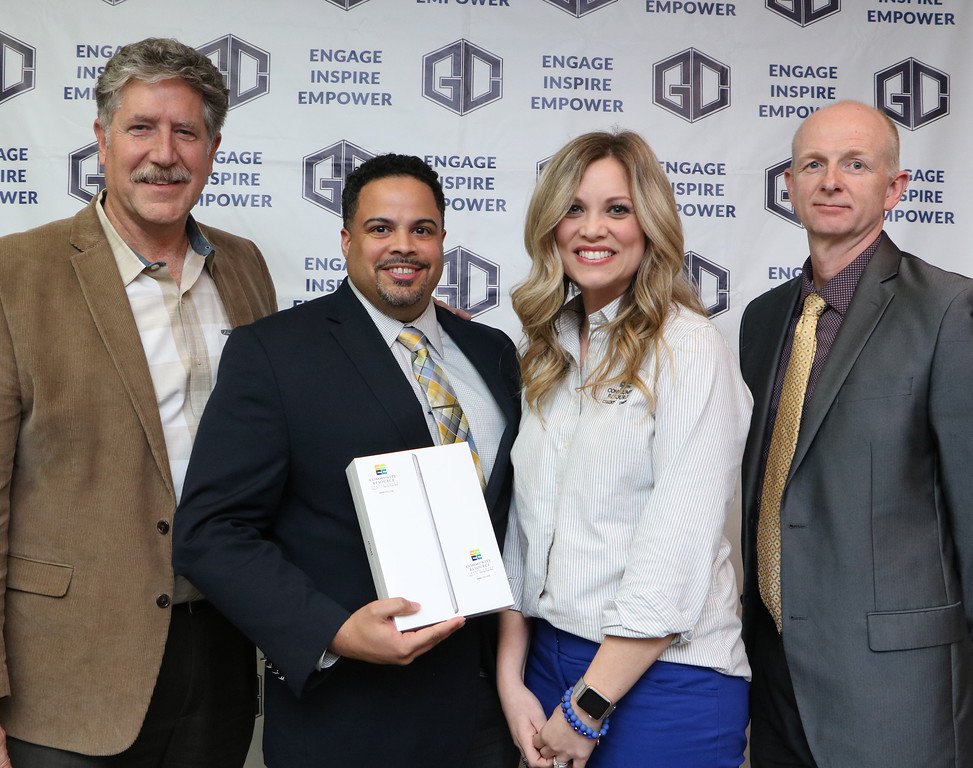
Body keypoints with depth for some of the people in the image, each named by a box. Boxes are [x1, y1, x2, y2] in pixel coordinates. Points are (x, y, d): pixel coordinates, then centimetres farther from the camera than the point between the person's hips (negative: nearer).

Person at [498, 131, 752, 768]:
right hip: (546, 660, 6)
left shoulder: (690, 346, -11)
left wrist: (589, 706, -14)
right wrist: (511, 680, -1)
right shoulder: (552, 351, 9)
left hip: (663, 677, -6)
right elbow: (524, 526, 7)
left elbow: (680, 545, -17)